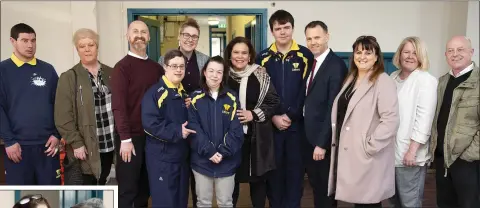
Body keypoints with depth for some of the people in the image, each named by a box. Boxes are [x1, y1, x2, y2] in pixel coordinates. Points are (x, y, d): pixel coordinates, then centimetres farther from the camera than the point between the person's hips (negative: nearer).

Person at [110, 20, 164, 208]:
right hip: (131, 137, -5)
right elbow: (118, 105, -13)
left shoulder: (156, 68, 10)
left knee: (145, 187, 15)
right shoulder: (122, 67, -6)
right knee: (127, 190, 4)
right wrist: (125, 138, -17)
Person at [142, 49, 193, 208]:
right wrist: (177, 132, -22)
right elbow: (150, 123, -23)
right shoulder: (154, 93, -12)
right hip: (161, 157, -7)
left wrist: (189, 119, 2)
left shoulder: (184, 93, 13)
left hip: (182, 155, 7)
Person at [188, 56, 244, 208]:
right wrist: (209, 151, -17)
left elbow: (236, 130, -6)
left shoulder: (232, 98, -1)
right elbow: (194, 129, -8)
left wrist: (223, 152, -16)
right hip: (202, 160, 0)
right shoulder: (196, 98, -2)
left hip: (227, 161, 0)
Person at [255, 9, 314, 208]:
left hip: (297, 123, -1)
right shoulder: (263, 58, 4)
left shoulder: (305, 55, 0)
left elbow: (307, 91, -4)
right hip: (271, 124, 1)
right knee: (274, 167, 9)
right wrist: (273, 117, -9)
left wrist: (290, 115, -11)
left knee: (295, 167, 7)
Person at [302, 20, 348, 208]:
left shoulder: (336, 65, -16)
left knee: (326, 188, 10)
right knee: (316, 185, 20)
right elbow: (309, 101, 9)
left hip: (323, 139, -7)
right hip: (308, 135, 7)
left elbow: (333, 107, -20)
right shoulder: (310, 63, 9)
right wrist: (312, 139, 3)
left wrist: (322, 143, -21)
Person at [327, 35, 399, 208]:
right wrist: (336, 141, 9)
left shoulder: (383, 82, -10)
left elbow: (391, 120, -19)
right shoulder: (351, 79, 15)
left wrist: (370, 146, -18)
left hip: (367, 157, -7)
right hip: (347, 153, 7)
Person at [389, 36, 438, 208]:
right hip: (391, 150, 7)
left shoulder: (426, 80, -10)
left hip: (409, 152, -6)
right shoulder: (393, 77, 11)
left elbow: (424, 118, -16)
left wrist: (412, 150, -20)